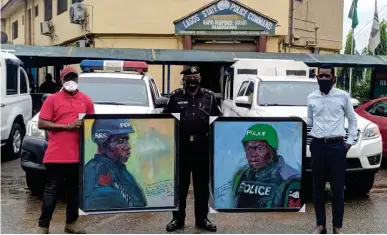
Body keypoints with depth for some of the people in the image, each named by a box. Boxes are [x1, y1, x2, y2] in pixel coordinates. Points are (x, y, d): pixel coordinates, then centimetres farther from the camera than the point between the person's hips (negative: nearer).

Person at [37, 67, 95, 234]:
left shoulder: (86, 100, 9)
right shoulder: (52, 99, 0)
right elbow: (41, 124, -6)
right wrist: (67, 126, -14)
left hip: (78, 154, 3)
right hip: (56, 154, -3)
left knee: (75, 190, 12)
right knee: (51, 190, 2)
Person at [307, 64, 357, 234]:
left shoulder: (343, 96, 1)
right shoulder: (311, 98, 8)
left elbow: (352, 120, 8)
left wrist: (350, 140, 0)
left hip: (337, 145, -2)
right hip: (317, 145, 2)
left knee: (337, 188, 2)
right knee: (318, 188, 7)